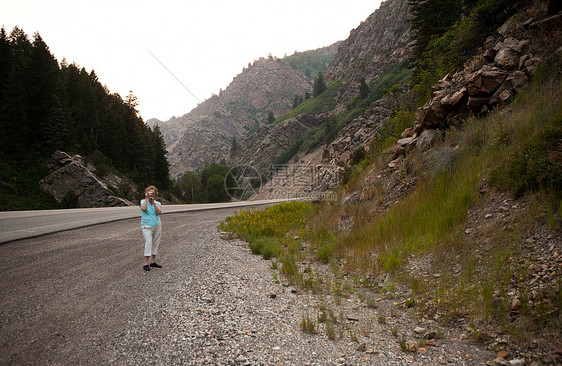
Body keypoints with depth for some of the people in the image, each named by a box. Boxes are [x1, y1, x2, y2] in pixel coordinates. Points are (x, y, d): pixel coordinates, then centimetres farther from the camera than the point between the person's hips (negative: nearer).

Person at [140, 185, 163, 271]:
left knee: (155, 243, 6)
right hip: (147, 227, -4)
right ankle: (146, 264, -15)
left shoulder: (158, 203, 7)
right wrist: (146, 199, -13)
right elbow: (144, 209, -20)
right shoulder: (143, 201, 2)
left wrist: (153, 202, -14)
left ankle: (153, 262, 15)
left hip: (157, 226, 4)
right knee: (148, 243, -15)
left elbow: (159, 212, -12)